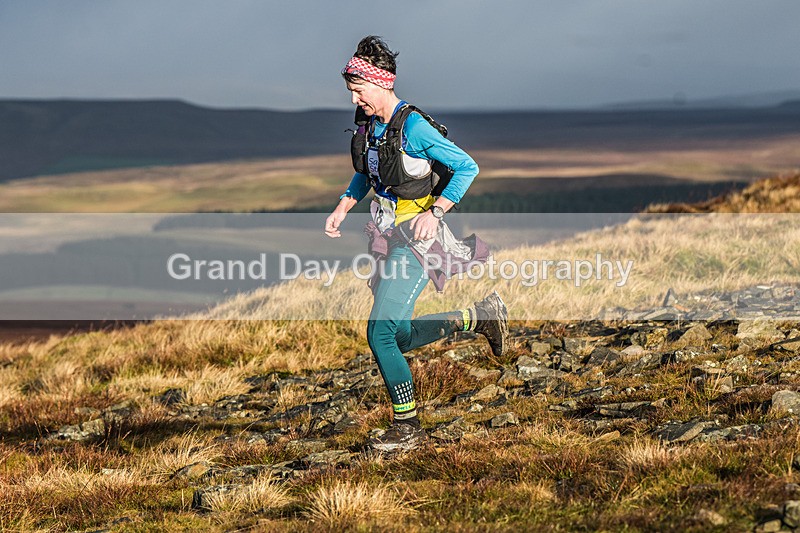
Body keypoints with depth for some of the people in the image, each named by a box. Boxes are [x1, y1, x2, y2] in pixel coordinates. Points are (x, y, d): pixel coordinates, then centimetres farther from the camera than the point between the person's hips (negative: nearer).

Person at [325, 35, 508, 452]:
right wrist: (342, 208, 9)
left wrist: (433, 212, -21)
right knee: (400, 338, 11)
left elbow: (467, 167, -15)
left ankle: (407, 429, -1)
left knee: (380, 332, -14)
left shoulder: (414, 127, -18)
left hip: (416, 238, -9)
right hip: (393, 236, 9)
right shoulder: (370, 123, 7)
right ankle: (479, 316, 25)